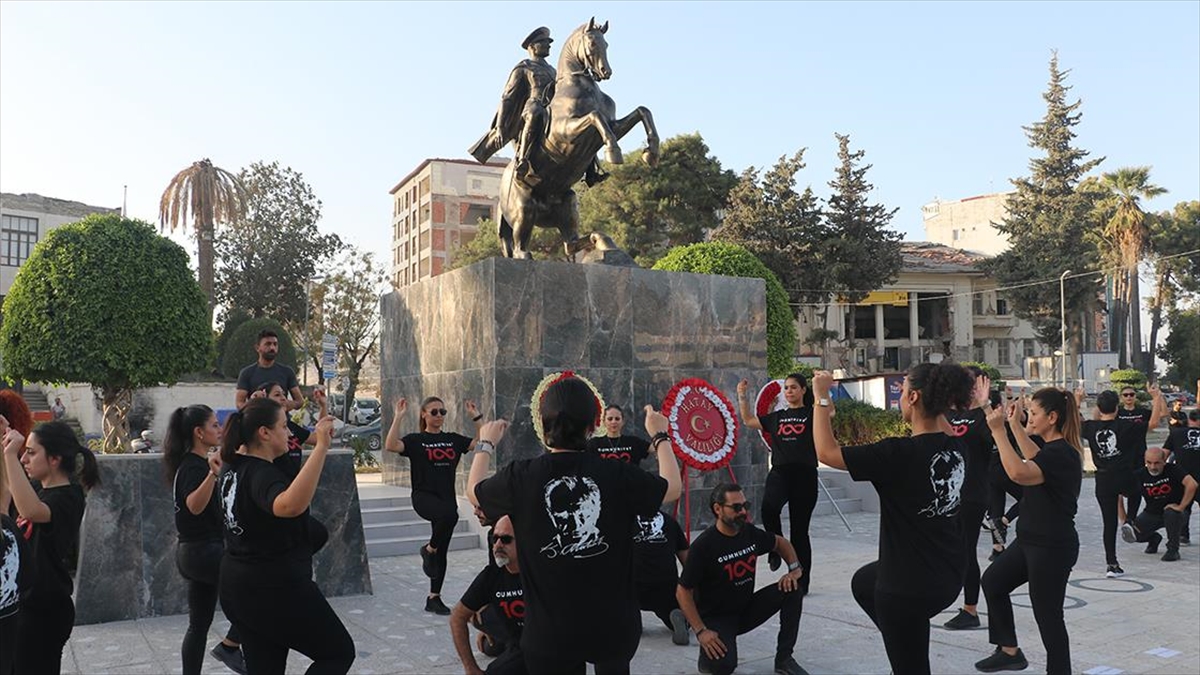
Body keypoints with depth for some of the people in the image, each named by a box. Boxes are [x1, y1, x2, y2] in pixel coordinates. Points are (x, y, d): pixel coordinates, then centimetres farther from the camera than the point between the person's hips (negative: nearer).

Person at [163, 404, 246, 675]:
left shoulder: (198, 463, 13)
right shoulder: (193, 467, -17)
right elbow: (194, 505, -37)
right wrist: (212, 474, -52)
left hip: (197, 552, 10)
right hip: (202, 551, -10)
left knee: (200, 624, 12)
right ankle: (231, 645, -2)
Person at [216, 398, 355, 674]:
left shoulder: (233, 465, 3)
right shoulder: (262, 475, -25)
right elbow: (291, 506, -49)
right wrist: (321, 446, -49)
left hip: (240, 587, 9)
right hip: (275, 590, -9)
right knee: (339, 652, 7)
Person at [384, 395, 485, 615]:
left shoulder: (453, 439, 11)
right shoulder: (416, 440, -1)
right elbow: (390, 446, -20)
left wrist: (477, 417, 0)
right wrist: (398, 417, -22)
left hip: (446, 498, 5)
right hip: (423, 496, -5)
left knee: (442, 552, 8)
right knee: (449, 515, -37)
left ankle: (434, 598, 21)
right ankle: (429, 550, -10)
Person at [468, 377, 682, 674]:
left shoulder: (520, 477, -13)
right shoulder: (619, 475, -13)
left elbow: (473, 491, 9)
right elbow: (673, 488, 8)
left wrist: (486, 445, 28)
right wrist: (660, 437, 24)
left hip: (549, 633, 0)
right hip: (614, 625, 1)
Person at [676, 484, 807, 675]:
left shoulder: (750, 533, -4)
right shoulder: (703, 545, -21)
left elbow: (780, 542, 18)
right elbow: (683, 591, -16)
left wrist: (795, 568, -2)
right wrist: (701, 631, -23)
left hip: (747, 609, 6)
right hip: (715, 617, -6)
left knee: (791, 590, -13)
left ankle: (784, 658, -1)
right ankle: (708, 656, 6)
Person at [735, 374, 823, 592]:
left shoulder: (812, 415, 4)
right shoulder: (776, 417, 16)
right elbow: (748, 420, 24)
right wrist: (742, 396, 17)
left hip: (804, 476, -2)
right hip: (779, 473, 2)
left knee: (799, 530, 4)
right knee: (769, 508, -31)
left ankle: (801, 582, 15)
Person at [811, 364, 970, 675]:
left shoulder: (899, 453, -26)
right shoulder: (956, 448, -5)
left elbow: (826, 452, -20)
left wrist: (821, 398, -10)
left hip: (909, 585, -8)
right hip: (948, 575, 8)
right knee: (863, 582, 32)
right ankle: (909, 645, 32)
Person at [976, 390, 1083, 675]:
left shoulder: (1061, 453, -22)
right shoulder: (1055, 448, 7)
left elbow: (1019, 473, -41)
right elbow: (1035, 459, 32)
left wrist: (999, 431, -36)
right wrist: (1015, 425, 27)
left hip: (1052, 547, -10)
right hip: (1032, 540, 10)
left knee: (1047, 614, 1)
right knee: (993, 580, 18)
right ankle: (1009, 651, 28)